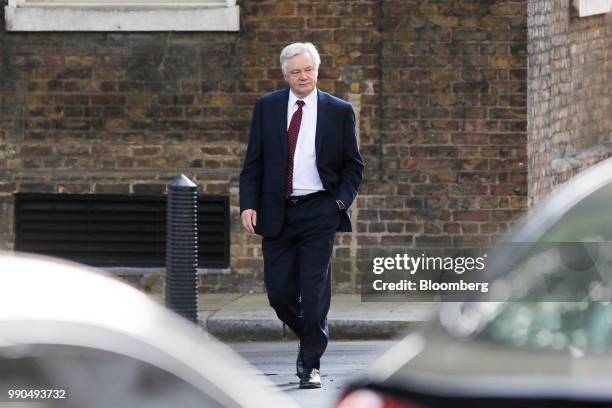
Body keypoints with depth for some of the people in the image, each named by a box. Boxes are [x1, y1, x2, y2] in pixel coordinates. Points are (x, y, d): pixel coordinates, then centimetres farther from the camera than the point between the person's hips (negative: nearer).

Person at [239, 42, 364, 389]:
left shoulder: (339, 112, 2)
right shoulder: (267, 108, 6)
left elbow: (353, 164, 8)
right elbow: (253, 162, 6)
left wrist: (342, 201, -7)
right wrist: (249, 204, -5)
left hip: (319, 213, -2)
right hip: (277, 213, 2)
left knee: (314, 292, -6)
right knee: (278, 290, 3)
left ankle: (311, 366, 2)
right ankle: (310, 338, 29)